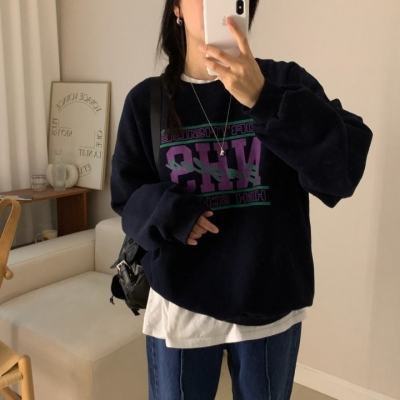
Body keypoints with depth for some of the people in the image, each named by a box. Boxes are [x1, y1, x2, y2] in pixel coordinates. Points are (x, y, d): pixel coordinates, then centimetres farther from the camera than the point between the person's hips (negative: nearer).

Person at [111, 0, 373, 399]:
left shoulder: (284, 82, -6)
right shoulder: (146, 100, -2)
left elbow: (344, 168, -19)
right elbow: (126, 195, 2)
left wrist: (264, 99, -32)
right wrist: (171, 214, -19)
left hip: (271, 303, 0)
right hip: (181, 304, 1)